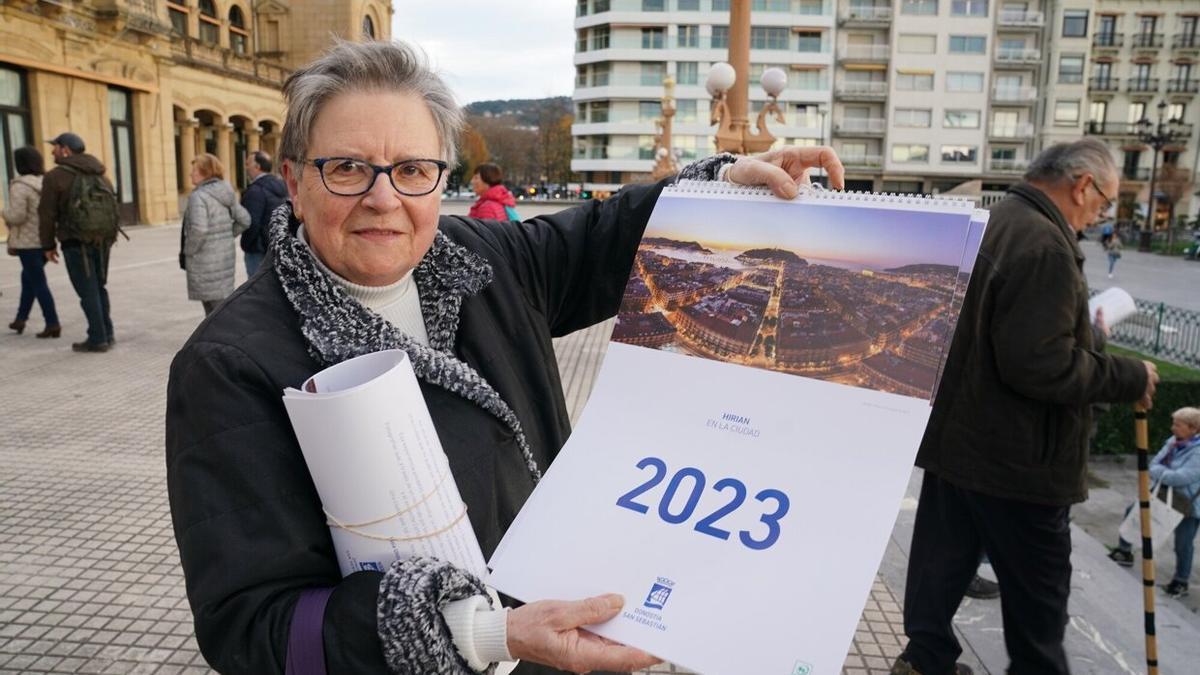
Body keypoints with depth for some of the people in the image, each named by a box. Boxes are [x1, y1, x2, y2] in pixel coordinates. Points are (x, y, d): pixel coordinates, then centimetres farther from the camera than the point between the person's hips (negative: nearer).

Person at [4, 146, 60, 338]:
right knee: (28, 277, 21)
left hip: (28, 241, -7)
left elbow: (16, 216, -18)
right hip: (46, 239, 7)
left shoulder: (20, 186, -15)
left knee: (38, 283, -1)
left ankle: (52, 324, -1)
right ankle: (21, 318, 25)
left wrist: (6, 211, 1)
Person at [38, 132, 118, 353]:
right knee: (99, 288, 17)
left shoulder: (55, 177, -7)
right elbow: (113, 208, 14)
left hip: (76, 243, -6)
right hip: (103, 241, 6)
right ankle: (107, 334, 18)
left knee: (88, 292, -2)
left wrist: (48, 245, 2)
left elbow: (47, 214, -7)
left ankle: (98, 339, 2)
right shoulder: (100, 176, 13)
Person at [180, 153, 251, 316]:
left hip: (206, 261, -8)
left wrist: (188, 251, -13)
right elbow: (244, 220, 14)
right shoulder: (225, 194, 8)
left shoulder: (199, 196, -17)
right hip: (226, 254, 8)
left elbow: (198, 229, -27)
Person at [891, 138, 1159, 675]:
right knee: (1037, 586, 9)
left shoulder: (983, 226, 9)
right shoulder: (1045, 246, -22)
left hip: (953, 436, 9)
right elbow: (1043, 366, -27)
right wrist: (1129, 377, -12)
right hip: (1014, 455, -9)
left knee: (944, 560, 18)